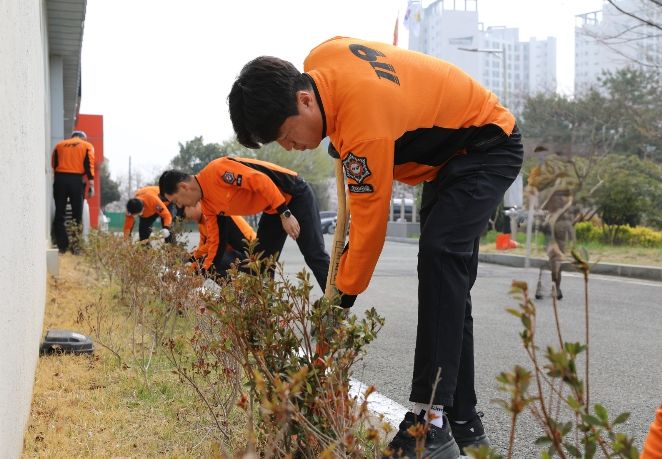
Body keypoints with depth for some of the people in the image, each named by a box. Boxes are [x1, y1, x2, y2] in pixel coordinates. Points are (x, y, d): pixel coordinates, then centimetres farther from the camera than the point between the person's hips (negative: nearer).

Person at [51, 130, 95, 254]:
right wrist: (91, 185, -4)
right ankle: (75, 246, 1)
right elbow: (89, 166, -1)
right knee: (77, 215, 5)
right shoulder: (87, 146, 10)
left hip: (60, 179, 2)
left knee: (59, 214, 7)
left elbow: (53, 164, 14)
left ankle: (62, 246, 6)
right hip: (76, 180, -2)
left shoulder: (59, 145, 19)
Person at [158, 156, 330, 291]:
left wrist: (285, 213, -27)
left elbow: (261, 181, -27)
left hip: (294, 193, -9)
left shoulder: (217, 170, -24)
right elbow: (213, 242, 12)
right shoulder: (207, 205, 4)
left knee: (314, 255, -11)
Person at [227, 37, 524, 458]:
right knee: (448, 283, 6)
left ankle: (431, 420, -30)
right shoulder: (321, 59, -12)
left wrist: (342, 299, -20)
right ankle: (464, 422, 10)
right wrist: (342, 141, 11)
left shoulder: (365, 126, -36)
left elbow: (370, 221, -29)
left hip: (489, 147, -10)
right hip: (448, 152, 10)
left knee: (439, 254, -29)